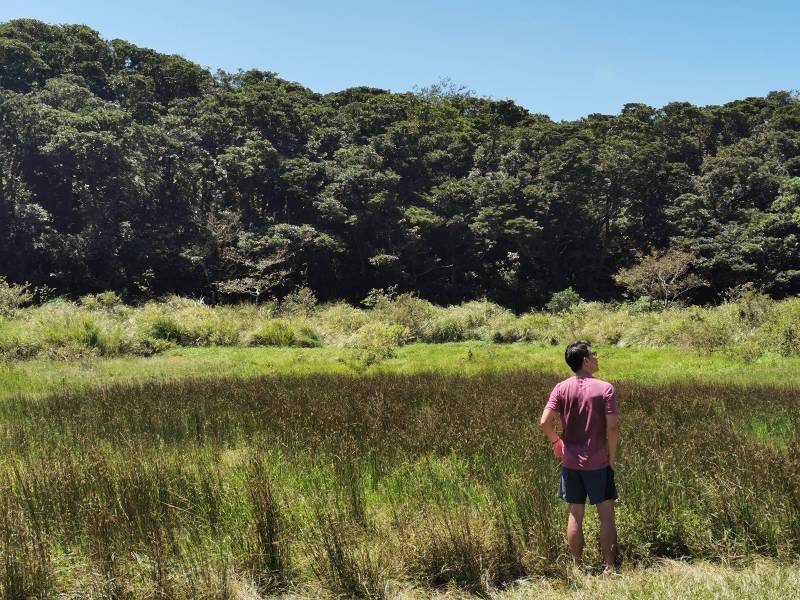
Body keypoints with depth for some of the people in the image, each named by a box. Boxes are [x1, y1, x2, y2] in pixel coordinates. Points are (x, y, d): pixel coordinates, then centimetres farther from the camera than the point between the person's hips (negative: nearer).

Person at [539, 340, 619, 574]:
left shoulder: (561, 388, -3)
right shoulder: (605, 388, -11)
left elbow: (545, 422, -10)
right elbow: (613, 426, -15)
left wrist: (556, 441, 8)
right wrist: (612, 456, -2)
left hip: (570, 461, 3)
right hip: (598, 462, -3)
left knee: (575, 514, 11)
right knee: (606, 513, 9)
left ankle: (576, 568, 18)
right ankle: (609, 567, 13)